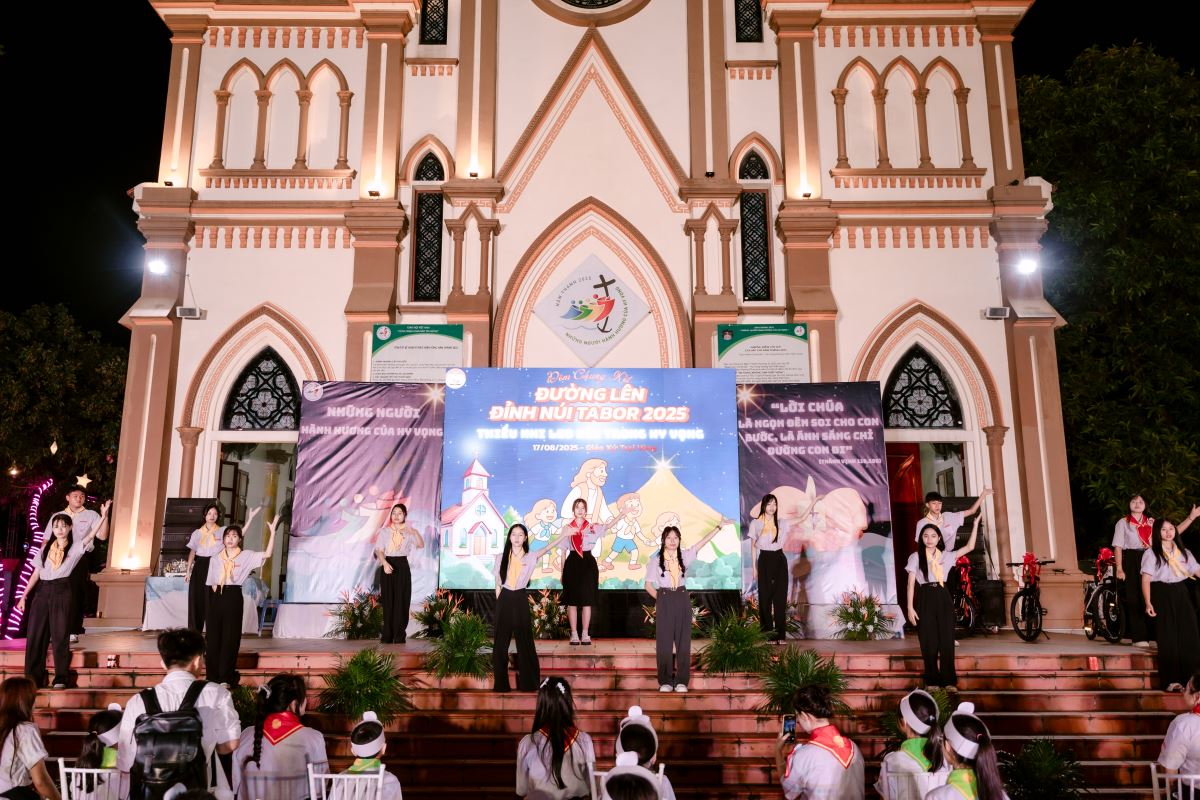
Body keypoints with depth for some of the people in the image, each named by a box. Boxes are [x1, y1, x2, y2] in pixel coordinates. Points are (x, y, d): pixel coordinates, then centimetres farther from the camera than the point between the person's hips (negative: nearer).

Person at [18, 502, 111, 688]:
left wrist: (103, 517, -27)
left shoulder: (75, 547, 4)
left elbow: (91, 535, -14)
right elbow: (36, 573, 16)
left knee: (60, 635, -4)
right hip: (43, 591, 4)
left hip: (62, 591, -4)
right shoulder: (46, 548, 15)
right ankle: (33, 678, 10)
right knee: (35, 634, 2)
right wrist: (24, 596, 11)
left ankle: (61, 679, 0)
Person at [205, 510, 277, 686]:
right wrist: (215, 586, -6)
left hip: (233, 596, -3)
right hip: (217, 597, 3)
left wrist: (272, 532, -19)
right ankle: (213, 676, 14)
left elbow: (267, 554, -12)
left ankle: (226, 677, 7)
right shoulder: (216, 558, 11)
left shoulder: (246, 556, 2)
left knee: (230, 637, 0)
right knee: (214, 635, 4)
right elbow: (211, 581, 15)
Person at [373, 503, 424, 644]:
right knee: (388, 601, 0)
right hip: (388, 565, 0)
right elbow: (379, 550, 0)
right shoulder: (384, 531, 6)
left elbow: (421, 546, -12)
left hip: (402, 566, 0)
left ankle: (400, 635, 2)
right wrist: (385, 563, -19)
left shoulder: (409, 532, 4)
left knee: (401, 601, -2)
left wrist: (416, 533, -31)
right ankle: (387, 635, 4)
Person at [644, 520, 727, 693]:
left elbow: (704, 541, -1)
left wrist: (719, 526, -7)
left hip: (682, 600, 2)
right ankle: (665, 681, 9)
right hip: (664, 602, -2)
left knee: (683, 640, 3)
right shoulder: (657, 560, -1)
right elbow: (648, 585, 3)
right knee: (664, 641, 1)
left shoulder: (684, 556, 3)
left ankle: (681, 680, 10)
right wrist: (661, 598, -6)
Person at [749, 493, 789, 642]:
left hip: (780, 560, 3)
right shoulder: (756, 523, 0)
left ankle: (780, 634, 9)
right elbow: (753, 546, 3)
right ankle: (767, 634, 7)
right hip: (765, 560, -3)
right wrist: (754, 567, 1)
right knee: (765, 597, 1)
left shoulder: (780, 523, 9)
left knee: (780, 597, 2)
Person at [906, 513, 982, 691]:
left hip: (943, 598, 2)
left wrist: (976, 524, 4)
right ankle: (931, 681, 8)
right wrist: (910, 607, -7)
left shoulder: (946, 555, 10)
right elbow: (911, 584, 0)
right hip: (925, 599, -2)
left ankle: (949, 680, 8)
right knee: (929, 642, 0)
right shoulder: (916, 557, 2)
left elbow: (969, 547, 8)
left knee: (947, 640, 1)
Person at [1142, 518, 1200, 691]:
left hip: (1181, 594, 4)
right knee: (1168, 638, -3)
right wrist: (1148, 603, -16)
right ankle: (1171, 680, 2)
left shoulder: (1184, 552, 14)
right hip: (1162, 595, -4)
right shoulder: (1151, 553, -2)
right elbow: (1146, 579, -8)